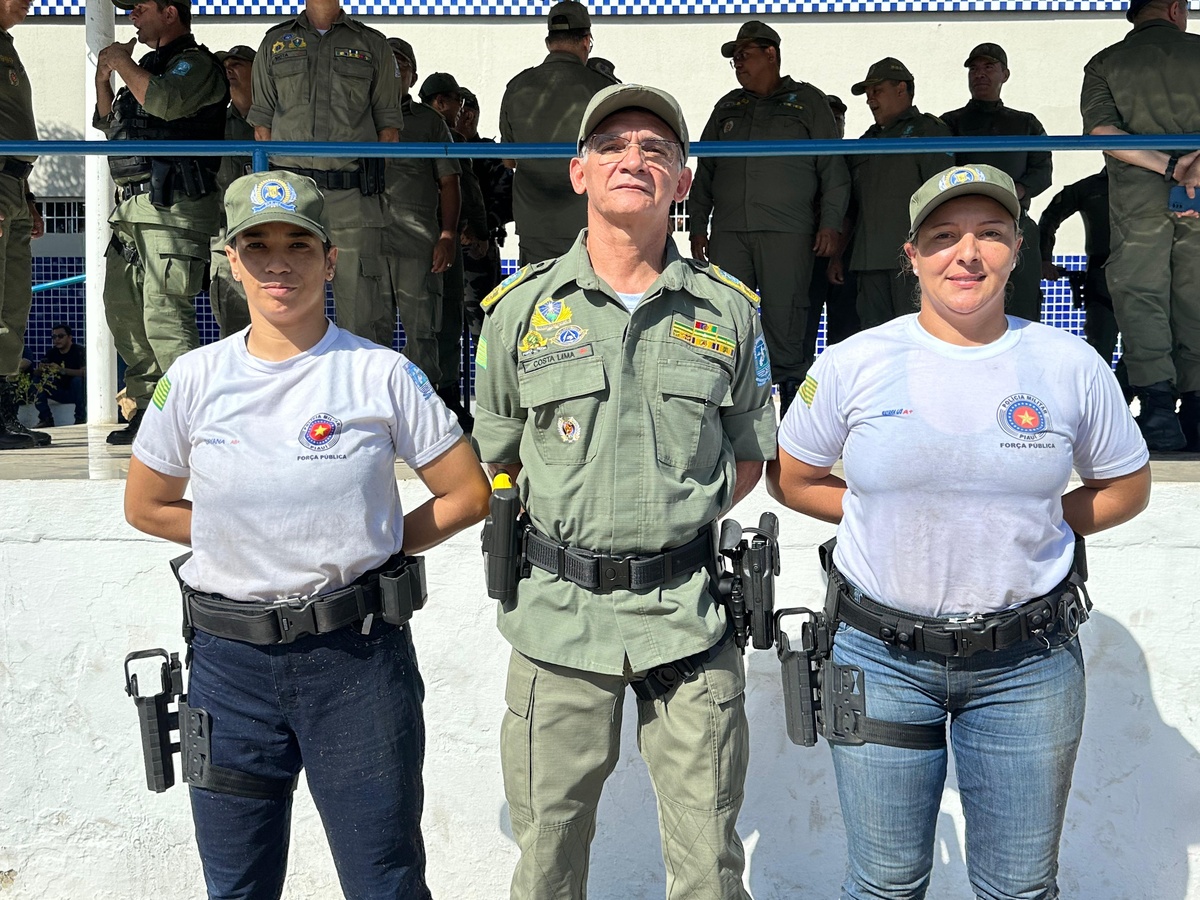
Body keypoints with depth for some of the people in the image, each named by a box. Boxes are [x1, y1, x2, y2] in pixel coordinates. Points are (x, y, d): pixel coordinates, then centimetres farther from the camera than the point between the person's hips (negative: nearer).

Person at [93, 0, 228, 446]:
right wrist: (103, 79, 17)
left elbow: (166, 102, -22)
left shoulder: (196, 63, -1)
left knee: (164, 313, -16)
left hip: (172, 207, -10)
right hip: (131, 207, 10)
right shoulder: (151, 64, 25)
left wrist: (123, 63, -7)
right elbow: (109, 125, 32)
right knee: (123, 311, 10)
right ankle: (149, 411, 17)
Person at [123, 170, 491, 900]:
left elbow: (469, 494, 0)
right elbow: (147, 506, 13)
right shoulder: (195, 379, 1)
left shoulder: (383, 374, -5)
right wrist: (249, 544, 5)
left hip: (358, 656, -2)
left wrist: (370, 547, -3)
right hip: (229, 658, 3)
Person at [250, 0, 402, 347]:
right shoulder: (274, 42, 16)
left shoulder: (373, 45, 12)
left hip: (354, 194, -1)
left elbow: (388, 123, 10)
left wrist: (376, 182, 0)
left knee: (362, 306, -5)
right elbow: (262, 121, 15)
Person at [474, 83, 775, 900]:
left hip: (690, 612, 0)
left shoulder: (728, 309, 3)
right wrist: (554, 538, 0)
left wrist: (679, 526, 1)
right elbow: (493, 457, 10)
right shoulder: (522, 308, 1)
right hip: (560, 615, 0)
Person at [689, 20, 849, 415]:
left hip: (787, 232, -4)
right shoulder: (727, 108, 22)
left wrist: (830, 222, -4)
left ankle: (790, 391, 2)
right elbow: (704, 170, 23)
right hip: (728, 231, 4)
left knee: (784, 316, -6)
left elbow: (832, 168, 5)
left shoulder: (808, 101, 10)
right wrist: (698, 224, 16)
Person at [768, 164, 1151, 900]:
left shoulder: (1072, 365, -2)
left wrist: (1029, 522, -3)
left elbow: (1126, 488, 11)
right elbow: (792, 480, 7)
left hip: (1028, 660, 1)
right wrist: (897, 514, -2)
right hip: (882, 653, -1)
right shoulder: (853, 364, -5)